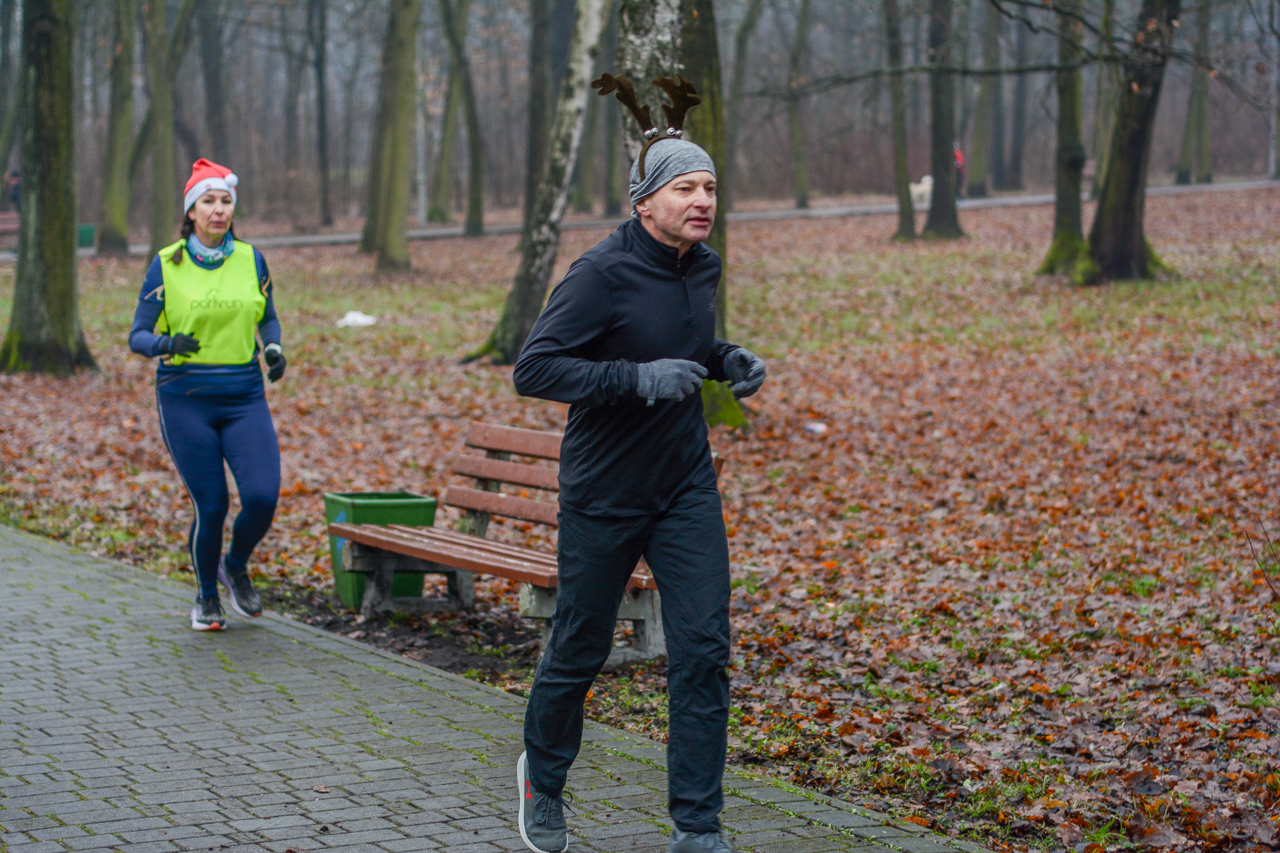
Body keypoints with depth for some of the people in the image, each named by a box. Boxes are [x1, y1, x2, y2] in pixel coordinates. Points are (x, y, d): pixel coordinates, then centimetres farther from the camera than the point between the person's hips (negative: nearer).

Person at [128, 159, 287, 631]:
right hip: (186, 400, -2)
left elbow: (268, 318, 20)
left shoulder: (250, 260, 5)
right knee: (211, 506, -4)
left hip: (244, 398, 2)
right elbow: (138, 336, -2)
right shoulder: (166, 265, -3)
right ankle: (206, 597, 23)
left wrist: (273, 348, -1)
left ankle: (236, 566, 20)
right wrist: (166, 343, -23)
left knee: (262, 497, -13)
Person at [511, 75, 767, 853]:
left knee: (703, 651, -5)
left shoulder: (704, 269, 4)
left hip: (687, 490, 5)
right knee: (579, 651, 10)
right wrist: (639, 378, -31)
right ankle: (544, 779, 38)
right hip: (605, 497, -5)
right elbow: (534, 368, -22)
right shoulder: (605, 274, -18)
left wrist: (725, 360, 2)